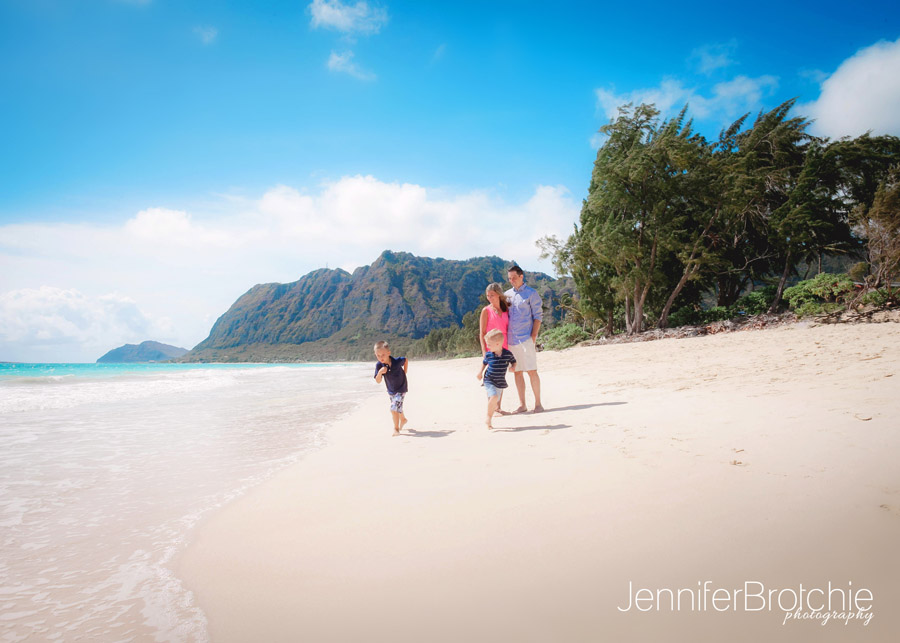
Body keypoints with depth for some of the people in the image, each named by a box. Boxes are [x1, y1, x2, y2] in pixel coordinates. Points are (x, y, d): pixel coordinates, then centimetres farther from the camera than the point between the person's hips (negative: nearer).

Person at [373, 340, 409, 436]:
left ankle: (396, 428, 2)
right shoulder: (379, 365, -19)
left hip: (401, 389, -5)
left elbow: (406, 360, -3)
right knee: (397, 407, 24)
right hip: (391, 390, 5)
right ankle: (403, 419, 54)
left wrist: (404, 374, -1)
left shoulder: (397, 361, -26)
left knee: (394, 408, -17)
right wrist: (380, 372, -36)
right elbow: (378, 381, -17)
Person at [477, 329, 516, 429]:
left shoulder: (507, 353, -8)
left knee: (494, 404, 10)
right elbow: (484, 362, 15)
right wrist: (481, 372, 9)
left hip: (500, 383, 2)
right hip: (489, 381, -2)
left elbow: (513, 362, 9)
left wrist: (513, 367, -10)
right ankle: (489, 418, -8)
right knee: (494, 397, -24)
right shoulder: (488, 354, -6)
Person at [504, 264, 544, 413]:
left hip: (526, 338, -5)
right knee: (517, 372, 7)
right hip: (511, 340, 5)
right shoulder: (507, 295, 15)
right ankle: (522, 405, 13)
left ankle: (538, 403, 3)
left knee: (532, 371, -5)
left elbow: (538, 316, -3)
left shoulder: (531, 293, 1)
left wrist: (533, 337, -11)